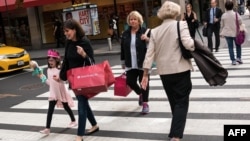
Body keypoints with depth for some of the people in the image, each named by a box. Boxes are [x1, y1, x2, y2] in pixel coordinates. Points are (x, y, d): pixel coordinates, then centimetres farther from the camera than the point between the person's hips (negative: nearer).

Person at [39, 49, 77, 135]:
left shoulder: (60, 69, -14)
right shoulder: (49, 70, 4)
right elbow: (49, 82, 13)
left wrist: (59, 79, -33)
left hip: (61, 92, -4)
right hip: (53, 93, 4)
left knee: (66, 107, 14)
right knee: (50, 110, -2)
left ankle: (73, 121, 36)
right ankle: (47, 128, 0)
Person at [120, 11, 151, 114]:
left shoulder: (145, 31, -4)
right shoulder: (125, 34, 7)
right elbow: (123, 49, 12)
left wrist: (148, 39, -27)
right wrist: (123, 62, 14)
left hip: (143, 63, -4)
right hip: (131, 64, 4)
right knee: (130, 81, 4)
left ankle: (145, 103, 16)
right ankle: (140, 94, 36)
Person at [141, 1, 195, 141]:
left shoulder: (155, 31, 6)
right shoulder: (181, 25, -5)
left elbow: (150, 54, 3)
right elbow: (188, 44, -20)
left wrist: (145, 74, 6)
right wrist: (194, 44, 3)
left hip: (164, 71, 4)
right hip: (181, 69, -4)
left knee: (174, 101, 19)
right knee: (181, 101, 2)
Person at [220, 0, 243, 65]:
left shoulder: (223, 15, -4)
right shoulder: (236, 14, -10)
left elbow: (222, 25, 3)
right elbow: (240, 23, -5)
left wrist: (222, 33, 13)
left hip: (227, 33, 1)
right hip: (235, 33, -1)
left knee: (230, 47, 7)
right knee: (238, 45, 17)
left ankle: (233, 60, 8)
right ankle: (238, 57, 9)